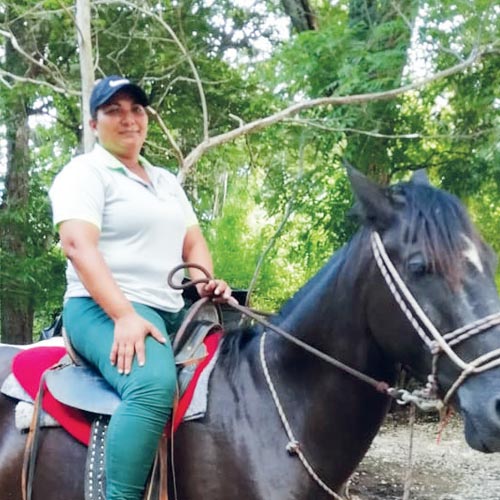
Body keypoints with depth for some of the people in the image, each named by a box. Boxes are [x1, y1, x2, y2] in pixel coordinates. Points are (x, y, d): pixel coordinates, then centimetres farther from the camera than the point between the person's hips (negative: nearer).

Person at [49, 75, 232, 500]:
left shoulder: (166, 180, 23)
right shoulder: (84, 172, -1)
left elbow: (194, 244, 22)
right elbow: (78, 246, -15)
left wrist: (206, 283, -3)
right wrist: (125, 316, -27)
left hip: (172, 311, 9)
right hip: (104, 310, -9)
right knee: (154, 385, -37)